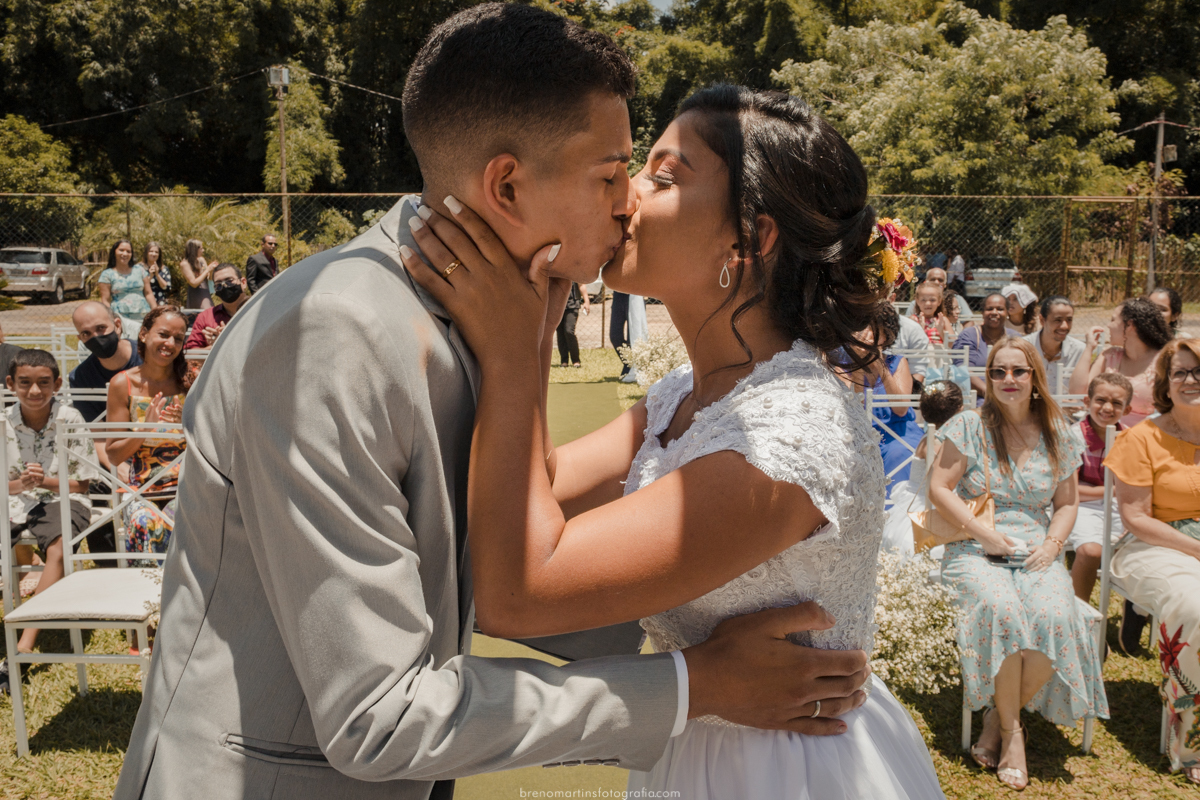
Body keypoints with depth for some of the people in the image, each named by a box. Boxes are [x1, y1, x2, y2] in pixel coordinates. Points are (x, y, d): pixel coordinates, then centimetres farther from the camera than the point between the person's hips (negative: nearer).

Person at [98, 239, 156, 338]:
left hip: (144, 316, 3)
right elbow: (105, 301, 5)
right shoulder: (107, 274, 8)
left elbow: (149, 294, 15)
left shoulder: (139, 269, 16)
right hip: (121, 318, -3)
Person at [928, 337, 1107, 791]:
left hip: (1036, 552, 3)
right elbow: (939, 489, -3)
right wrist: (985, 535, -11)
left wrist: (1053, 543, -3)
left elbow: (1067, 503, 17)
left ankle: (999, 719, -7)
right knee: (1002, 611, -33)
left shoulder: (1057, 435, 11)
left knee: (1053, 617, -28)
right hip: (974, 550, -2)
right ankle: (1011, 730, -13)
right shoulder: (969, 426, 1)